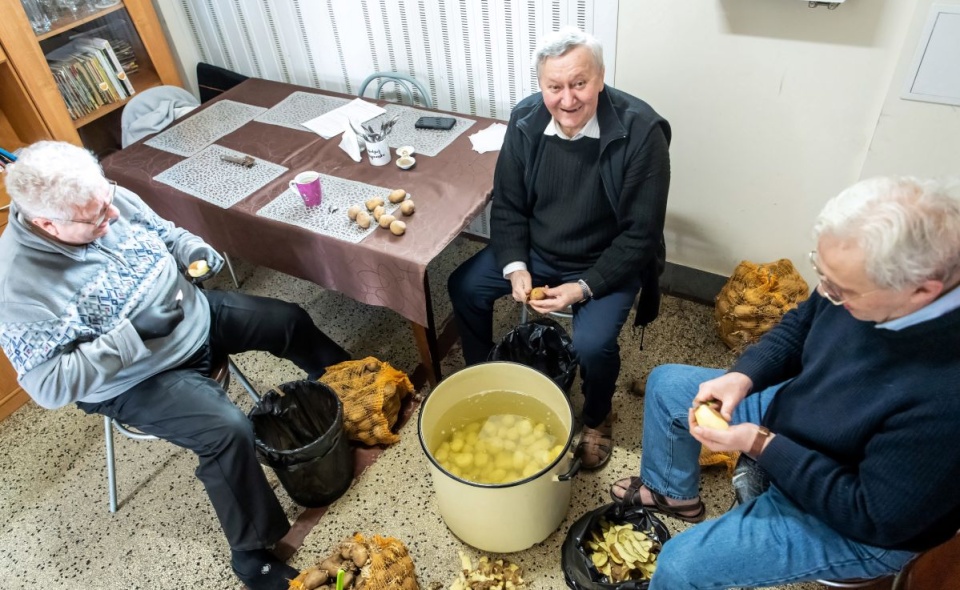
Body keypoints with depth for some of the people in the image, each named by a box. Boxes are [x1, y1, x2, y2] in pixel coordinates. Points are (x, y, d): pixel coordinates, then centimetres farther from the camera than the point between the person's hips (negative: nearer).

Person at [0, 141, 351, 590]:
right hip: (138, 381, -7)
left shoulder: (109, 201, -12)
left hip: (195, 314, 7)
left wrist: (193, 250, -13)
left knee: (290, 321, 8)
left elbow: (161, 232, 8)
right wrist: (133, 333, -31)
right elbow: (50, 384, -25)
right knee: (228, 431, -26)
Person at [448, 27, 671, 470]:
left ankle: (597, 418, 11)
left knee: (592, 344, -25)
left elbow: (640, 234, -20)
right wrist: (515, 266, -15)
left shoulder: (641, 131, -24)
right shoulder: (526, 120, -11)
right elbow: (507, 205, -1)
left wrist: (584, 287, -25)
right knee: (464, 287, -4)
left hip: (607, 262, -4)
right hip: (535, 250, 5)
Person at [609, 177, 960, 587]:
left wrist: (761, 445, -26)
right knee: (666, 384, 13)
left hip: (856, 522, -7)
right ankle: (671, 492, 37)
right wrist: (742, 376, -14)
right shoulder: (867, 276, -20)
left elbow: (874, 516, -27)